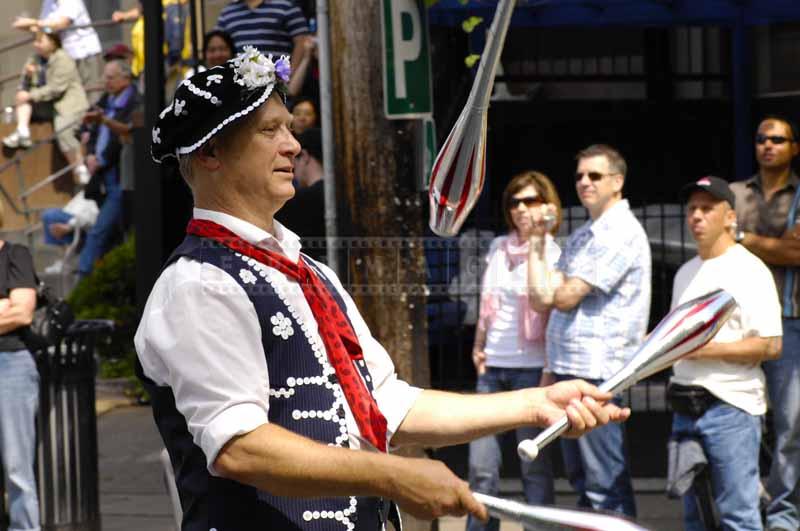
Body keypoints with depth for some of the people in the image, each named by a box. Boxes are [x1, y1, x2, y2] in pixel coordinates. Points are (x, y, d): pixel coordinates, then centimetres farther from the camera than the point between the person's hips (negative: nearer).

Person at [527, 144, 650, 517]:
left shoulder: (621, 233, -10)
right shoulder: (581, 236, 18)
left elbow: (566, 298, -15)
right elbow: (542, 300, 14)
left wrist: (552, 288, 4)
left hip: (596, 373, -9)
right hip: (567, 370, 9)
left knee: (606, 485, -7)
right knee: (581, 478, 15)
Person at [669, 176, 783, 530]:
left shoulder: (748, 271, -8)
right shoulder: (686, 273, 19)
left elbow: (770, 346, -16)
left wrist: (706, 350, -19)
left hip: (730, 407, -8)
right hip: (687, 406, 8)